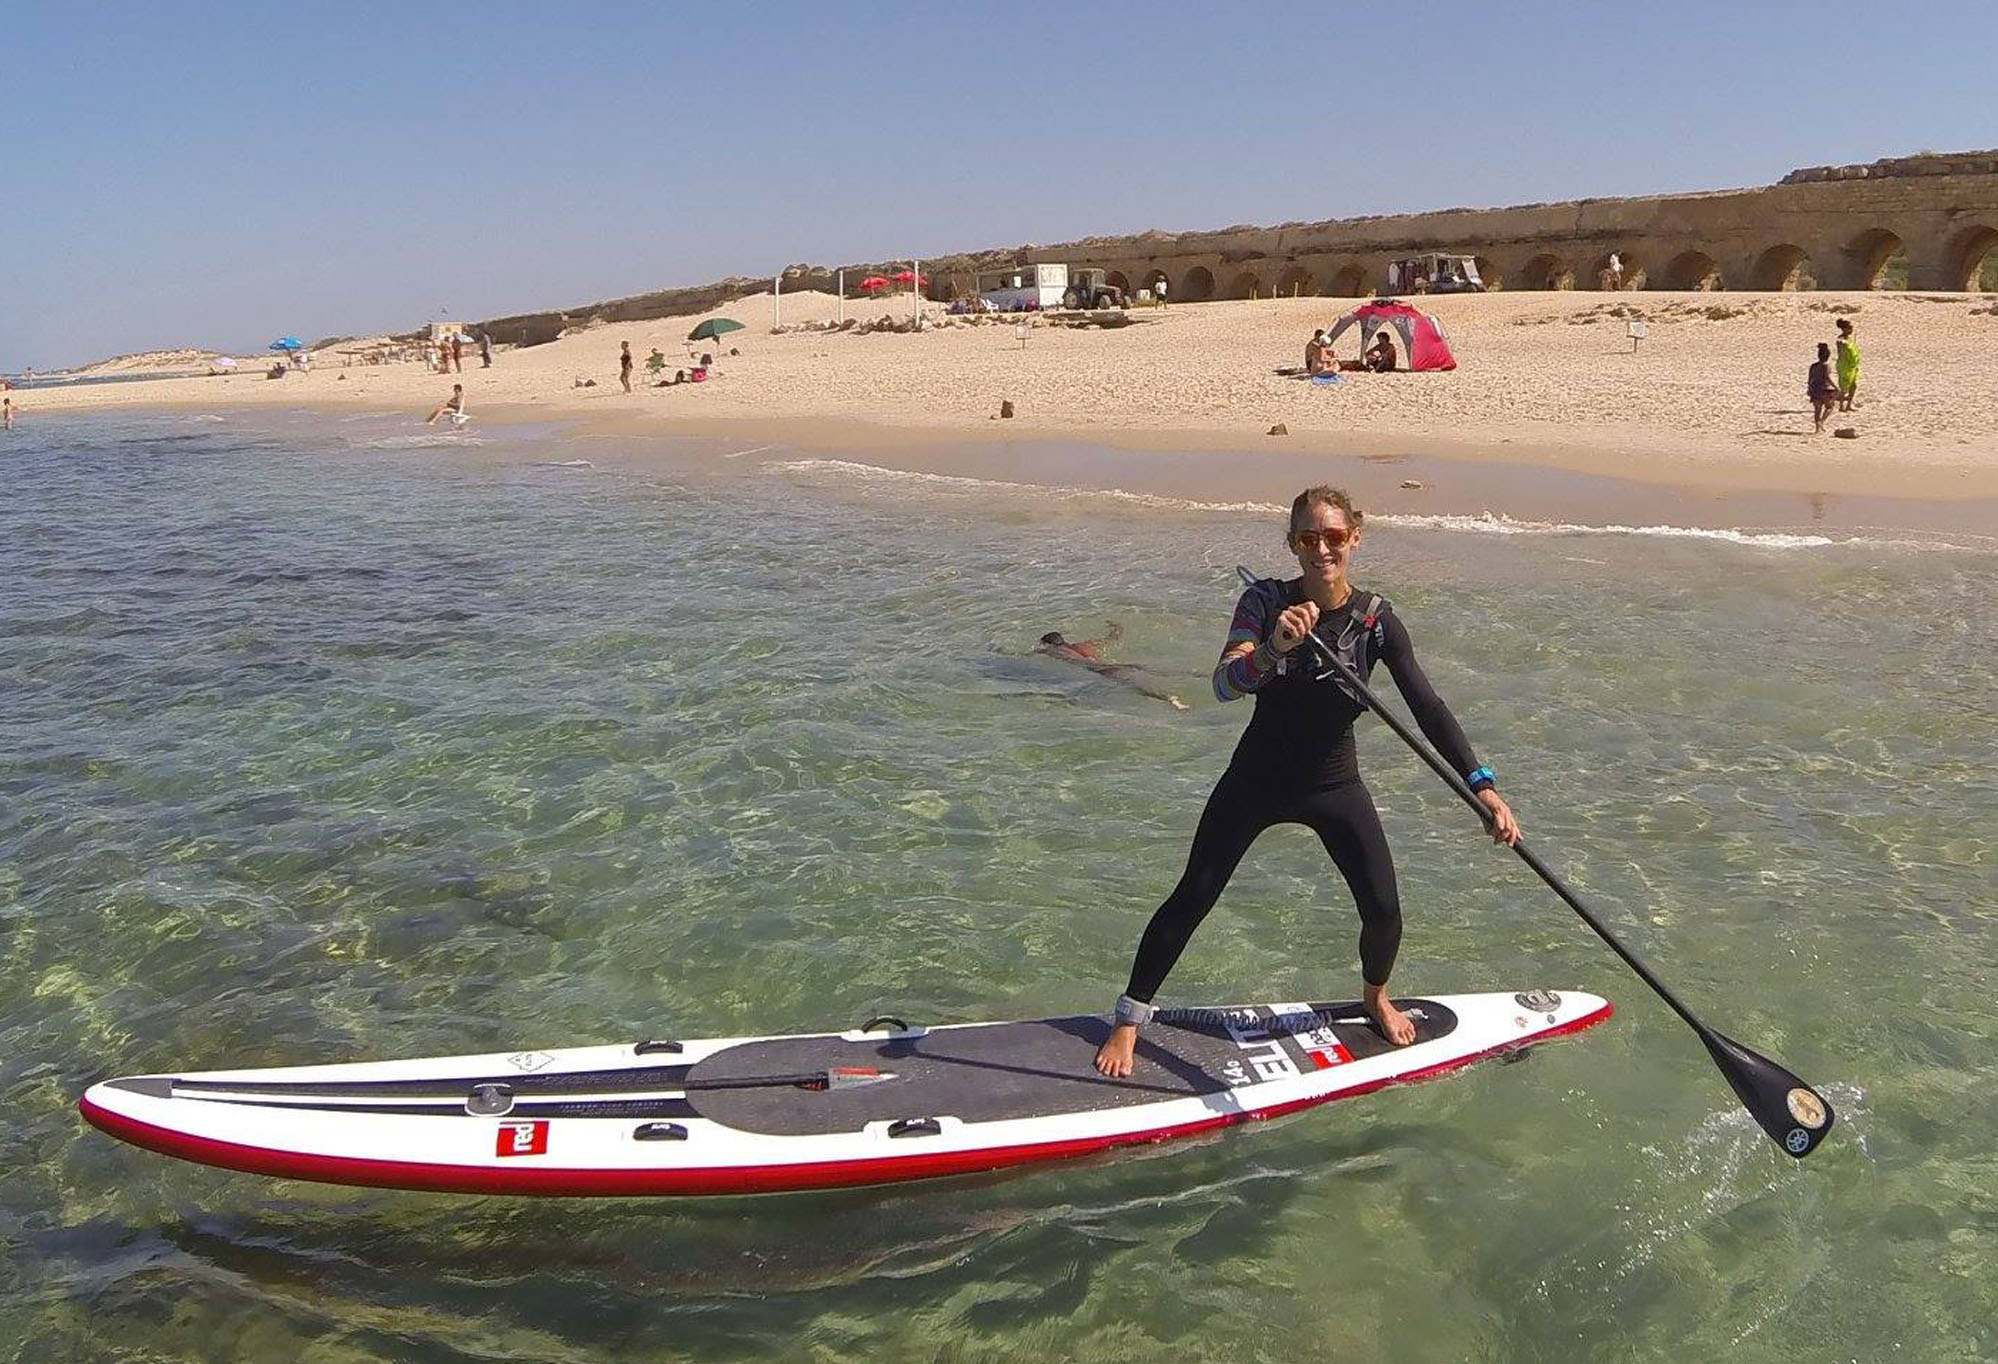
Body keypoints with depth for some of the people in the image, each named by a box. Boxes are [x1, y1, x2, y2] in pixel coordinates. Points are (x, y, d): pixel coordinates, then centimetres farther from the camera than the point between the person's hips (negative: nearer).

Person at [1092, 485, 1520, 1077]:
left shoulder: (1376, 620, -11)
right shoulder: (1266, 602, -16)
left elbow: (1426, 705, -17)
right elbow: (1225, 683, -31)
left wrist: (1482, 784, -28)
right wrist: (1274, 649, -53)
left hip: (1334, 784, 2)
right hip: (1257, 779, -2)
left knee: (1384, 911, -1)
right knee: (1191, 899, -3)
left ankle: (1376, 999, 33)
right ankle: (1128, 1020, 13)